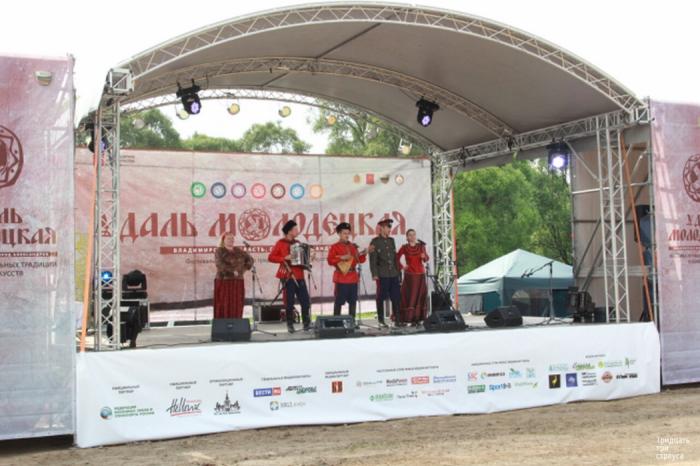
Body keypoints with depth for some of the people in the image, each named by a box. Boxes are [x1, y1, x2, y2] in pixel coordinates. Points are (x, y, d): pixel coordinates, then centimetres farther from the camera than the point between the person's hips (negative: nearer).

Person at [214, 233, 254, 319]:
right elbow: (220, 264, -17)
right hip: (224, 282, -5)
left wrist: (244, 268, 4)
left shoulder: (238, 251, 14)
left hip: (237, 282, 5)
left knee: (236, 307, 3)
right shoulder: (219, 251, -1)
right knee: (223, 307, -7)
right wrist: (233, 271, -20)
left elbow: (250, 259, 19)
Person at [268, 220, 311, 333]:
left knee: (305, 300, 0)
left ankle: (306, 323, 7)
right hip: (288, 276, -5)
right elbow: (271, 257, -6)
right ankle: (290, 325, 8)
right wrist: (284, 258, -16)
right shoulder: (281, 243, -1)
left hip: (299, 276, 5)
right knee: (289, 301, -2)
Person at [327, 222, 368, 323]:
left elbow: (360, 260, 16)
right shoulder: (335, 247, -2)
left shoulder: (353, 246, 15)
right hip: (341, 278, -6)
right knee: (339, 301, -5)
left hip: (353, 277, 6)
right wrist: (342, 258, -19)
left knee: (353, 301, 8)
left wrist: (364, 254, -3)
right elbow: (330, 261, -11)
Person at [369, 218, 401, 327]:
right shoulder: (375, 241, -2)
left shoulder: (391, 240, 15)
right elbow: (373, 259, -7)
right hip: (382, 275, -5)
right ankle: (381, 320, 8)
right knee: (381, 298, 2)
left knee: (397, 297, 2)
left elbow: (395, 257, 16)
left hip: (393, 274, 5)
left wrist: (398, 271, 12)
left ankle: (397, 319, 8)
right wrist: (374, 274, -14)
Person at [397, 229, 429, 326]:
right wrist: (402, 267, -1)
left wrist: (424, 256, -17)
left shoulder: (421, 246, 6)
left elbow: (426, 259, 3)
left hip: (420, 274, 3)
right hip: (409, 275, -3)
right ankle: (411, 318, -6)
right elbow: (397, 258, 7)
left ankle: (418, 318, 7)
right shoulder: (404, 248, 0)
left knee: (420, 296, 1)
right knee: (410, 296, -7)